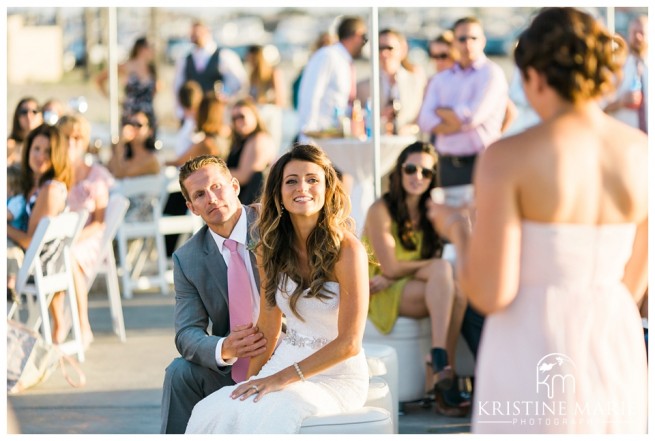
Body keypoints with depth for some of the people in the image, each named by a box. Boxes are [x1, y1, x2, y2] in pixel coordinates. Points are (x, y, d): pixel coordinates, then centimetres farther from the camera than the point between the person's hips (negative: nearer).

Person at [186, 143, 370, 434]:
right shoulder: (271, 249, 6)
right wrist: (253, 380, -4)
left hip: (336, 377, -5)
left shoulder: (347, 249, -13)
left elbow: (349, 343, -14)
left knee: (264, 419, -33)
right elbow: (268, 327, 11)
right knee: (211, 413, -25)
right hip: (285, 363, 5)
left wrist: (283, 378, -17)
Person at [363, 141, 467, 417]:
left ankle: (441, 385, -33)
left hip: (419, 290, 5)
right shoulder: (381, 210, -9)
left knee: (457, 294, -29)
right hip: (382, 296, -5)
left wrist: (391, 277, -12)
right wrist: (432, 264, -5)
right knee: (443, 270, -30)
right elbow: (390, 267, -13)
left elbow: (432, 261, 2)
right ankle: (440, 361, -41)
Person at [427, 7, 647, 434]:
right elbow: (631, 285, 8)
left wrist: (458, 231, 6)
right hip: (619, 360, 5)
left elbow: (490, 294, -14)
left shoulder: (508, 158, -14)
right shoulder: (645, 154, 0)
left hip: (534, 364, -4)